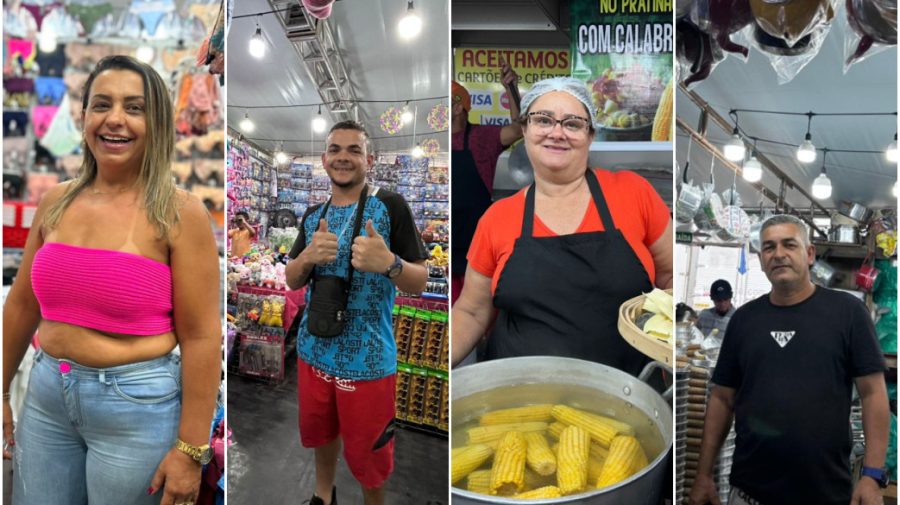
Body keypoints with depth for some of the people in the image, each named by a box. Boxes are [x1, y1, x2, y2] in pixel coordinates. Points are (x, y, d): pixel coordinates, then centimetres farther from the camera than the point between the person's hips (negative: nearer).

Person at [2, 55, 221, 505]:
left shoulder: (178, 212, -14)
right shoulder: (55, 203, 2)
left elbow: (201, 336, -15)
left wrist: (191, 449, -15)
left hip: (137, 403, -5)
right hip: (46, 393, 5)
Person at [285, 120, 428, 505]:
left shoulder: (390, 206, -11)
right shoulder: (312, 216, 6)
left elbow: (420, 282, -10)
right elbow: (292, 282, 8)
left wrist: (389, 263, -32)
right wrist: (307, 257, -14)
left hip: (368, 360, -5)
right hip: (314, 351, 5)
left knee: (367, 456, 11)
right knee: (320, 434, 24)